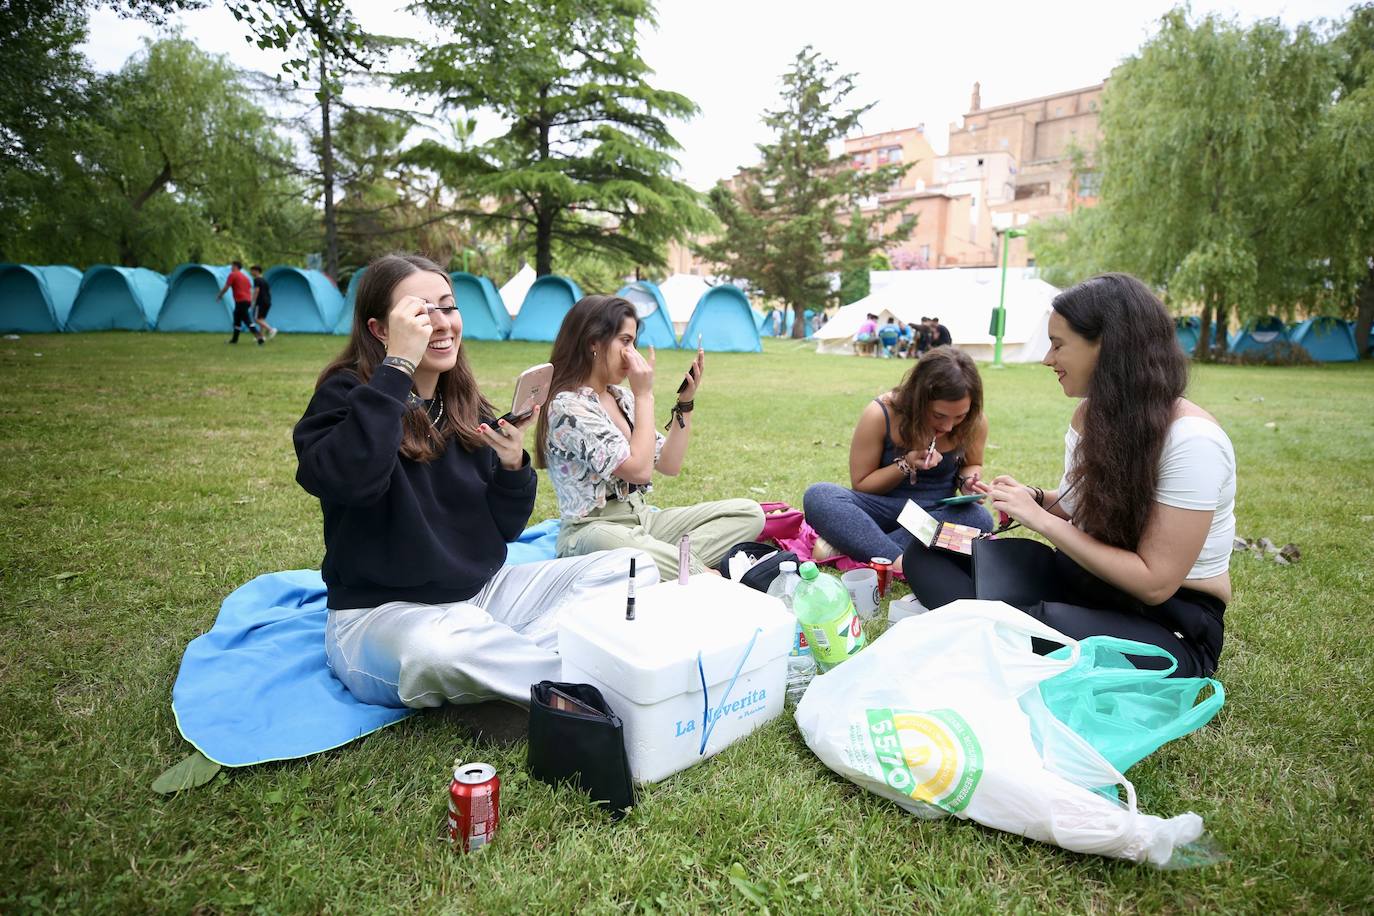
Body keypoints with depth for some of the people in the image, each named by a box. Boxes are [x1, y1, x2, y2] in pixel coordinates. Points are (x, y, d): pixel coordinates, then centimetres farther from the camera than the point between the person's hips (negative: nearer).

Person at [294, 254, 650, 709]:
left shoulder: (466, 408, 5)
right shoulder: (346, 395, -8)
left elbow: (506, 528, 7)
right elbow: (350, 481, -32)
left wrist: (513, 466, -12)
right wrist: (397, 366, -28)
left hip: (482, 592, 6)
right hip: (382, 612, -6)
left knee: (632, 568, -5)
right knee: (444, 645, -42)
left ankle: (511, 664, -21)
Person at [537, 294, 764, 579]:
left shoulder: (622, 397, 12)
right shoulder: (567, 407, -13)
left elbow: (669, 465, 13)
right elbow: (639, 470, -21)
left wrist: (686, 401, 5)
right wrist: (645, 395, -14)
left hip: (642, 520, 9)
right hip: (593, 531, -9)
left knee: (749, 512, -7)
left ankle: (677, 560, -22)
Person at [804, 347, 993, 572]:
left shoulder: (974, 422, -9)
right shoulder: (880, 414, -16)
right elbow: (860, 484, -6)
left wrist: (968, 479, -11)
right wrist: (906, 464, -22)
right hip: (883, 509, -2)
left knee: (980, 519, -33)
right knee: (817, 496, -29)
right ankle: (897, 561, -45)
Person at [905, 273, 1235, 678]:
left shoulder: (1191, 440, -22)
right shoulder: (1090, 415, 2)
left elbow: (1155, 583, -23)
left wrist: (1043, 520, -21)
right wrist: (1038, 499, -4)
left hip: (1171, 622, -7)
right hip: (1084, 580, 8)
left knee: (1049, 626, -42)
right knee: (927, 551, -8)